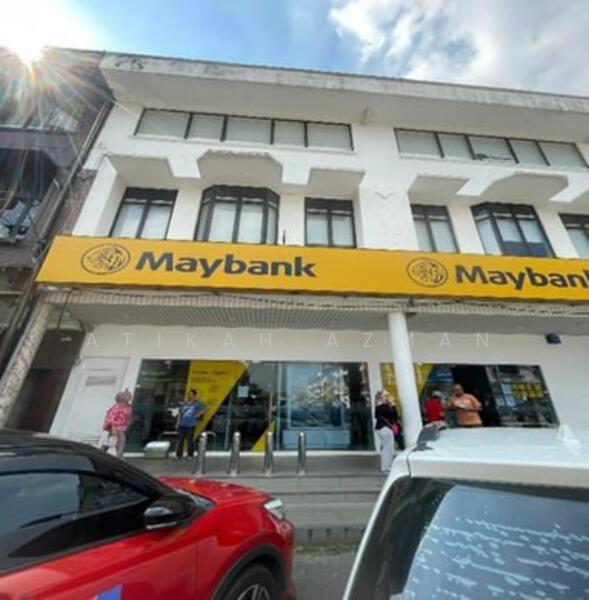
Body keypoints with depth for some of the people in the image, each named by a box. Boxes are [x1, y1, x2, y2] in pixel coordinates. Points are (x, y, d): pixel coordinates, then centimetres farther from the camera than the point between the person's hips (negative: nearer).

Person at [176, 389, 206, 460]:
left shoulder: (197, 403, -1)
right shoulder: (184, 403, 10)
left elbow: (204, 408, 1)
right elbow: (180, 414, 14)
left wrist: (197, 415, -3)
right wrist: (178, 423, 9)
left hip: (190, 425, -4)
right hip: (182, 425, 4)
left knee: (190, 440, 1)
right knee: (180, 440, 5)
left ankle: (190, 455, 16)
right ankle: (179, 455, 20)